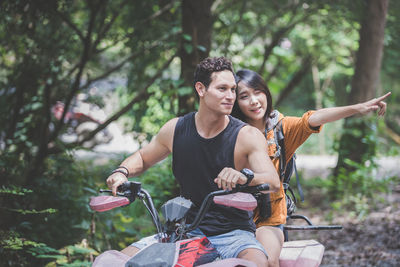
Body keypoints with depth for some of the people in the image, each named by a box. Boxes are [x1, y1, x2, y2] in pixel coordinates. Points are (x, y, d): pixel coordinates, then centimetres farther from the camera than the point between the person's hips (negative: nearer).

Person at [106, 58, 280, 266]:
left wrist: (244, 176, -43)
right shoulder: (175, 129, 3)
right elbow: (143, 158, 21)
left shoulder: (247, 136, -7)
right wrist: (122, 172, -1)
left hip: (232, 233, -3)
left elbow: (273, 182, -21)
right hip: (187, 230, 3)